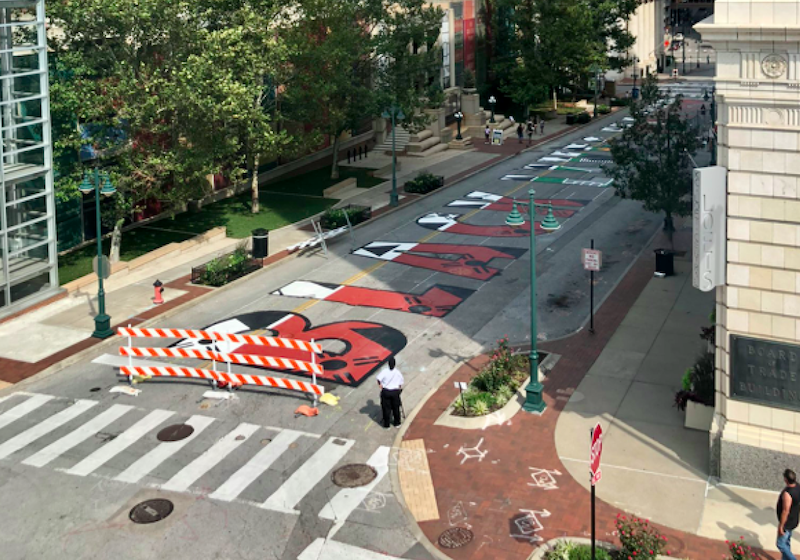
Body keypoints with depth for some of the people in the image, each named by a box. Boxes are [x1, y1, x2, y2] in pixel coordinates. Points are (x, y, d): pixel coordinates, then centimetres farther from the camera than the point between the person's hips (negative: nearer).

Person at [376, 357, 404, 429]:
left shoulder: (384, 371, -10)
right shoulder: (398, 372, -2)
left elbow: (379, 380, -19)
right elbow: (401, 383, 3)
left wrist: (381, 387, -5)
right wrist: (399, 389, 18)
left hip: (386, 391, -2)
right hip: (395, 391, 2)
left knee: (386, 408, 9)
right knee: (396, 408, 17)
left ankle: (386, 425, 18)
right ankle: (397, 423, 29)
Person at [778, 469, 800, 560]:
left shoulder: (787, 494, -35)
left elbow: (785, 511, -30)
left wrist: (781, 526, -20)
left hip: (787, 522, -9)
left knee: (780, 544, 6)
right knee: (787, 542, 24)